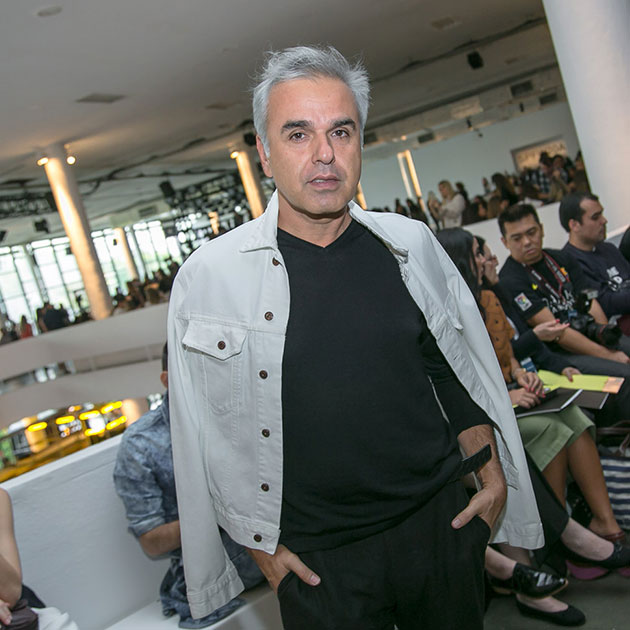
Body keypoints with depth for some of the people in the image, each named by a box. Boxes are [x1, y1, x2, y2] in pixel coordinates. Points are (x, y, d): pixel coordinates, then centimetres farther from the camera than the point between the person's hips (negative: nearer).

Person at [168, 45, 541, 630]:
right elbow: (203, 434, -4)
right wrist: (262, 544, -2)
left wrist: (492, 475, 8)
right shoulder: (206, 278, -11)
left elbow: (459, 369, 9)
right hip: (316, 559, -2)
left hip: (440, 522, 3)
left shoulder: (411, 245, -2)